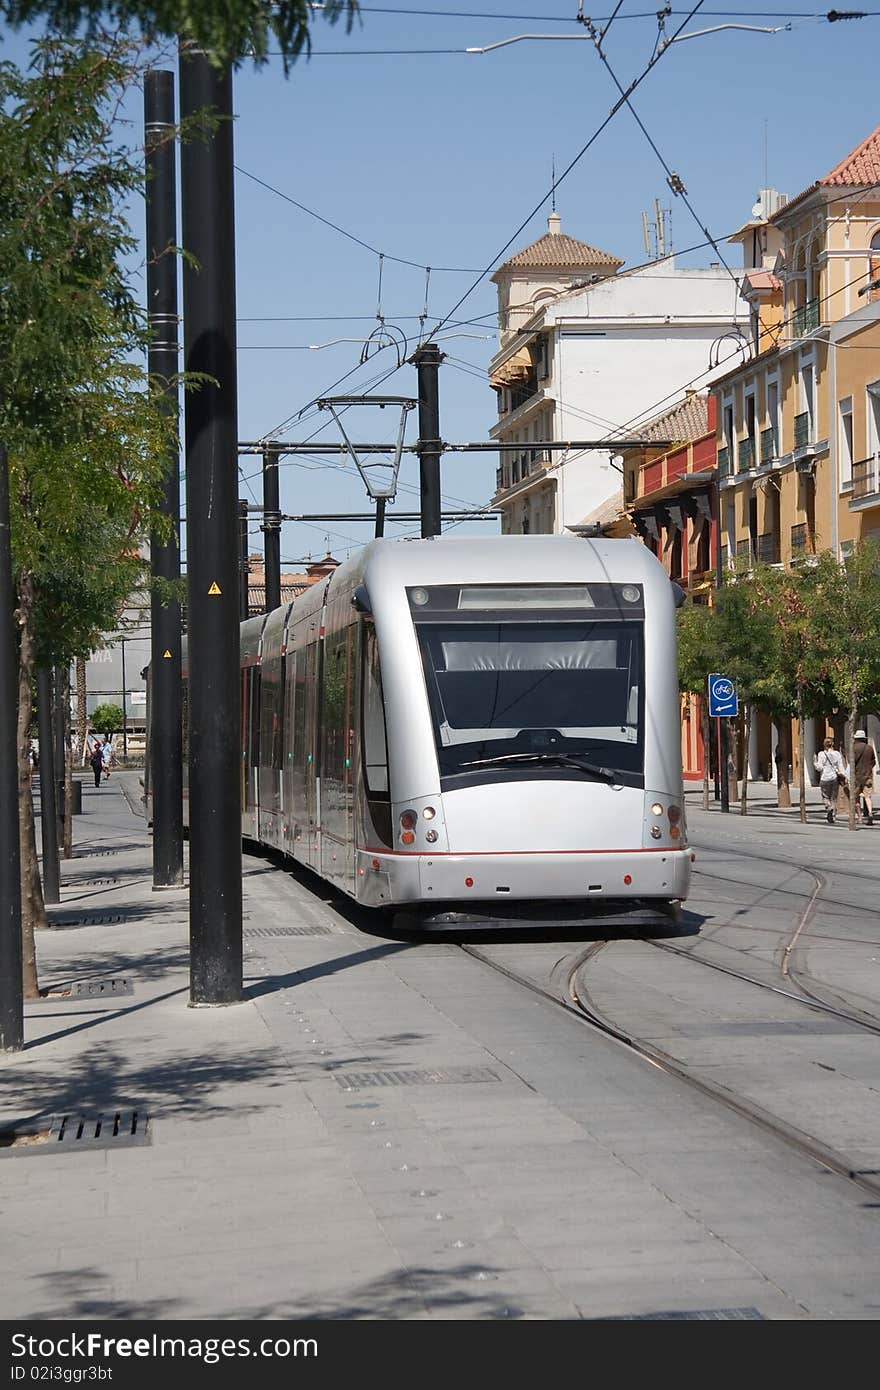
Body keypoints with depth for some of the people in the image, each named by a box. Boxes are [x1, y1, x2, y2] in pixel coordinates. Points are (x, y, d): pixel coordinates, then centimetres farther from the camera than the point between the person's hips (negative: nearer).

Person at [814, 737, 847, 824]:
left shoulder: (821, 754, -3)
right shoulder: (837, 754, 4)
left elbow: (819, 767, -7)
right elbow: (841, 767, 0)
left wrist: (815, 762, 11)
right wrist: (844, 777, 1)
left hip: (825, 778, -2)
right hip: (835, 778, 2)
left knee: (825, 797, 6)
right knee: (834, 798, 11)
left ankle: (829, 808, -23)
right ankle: (833, 816, 9)